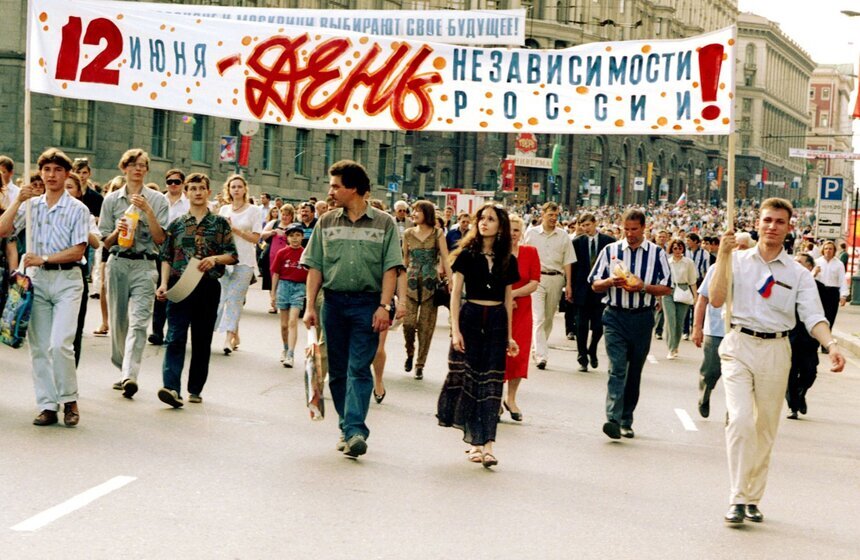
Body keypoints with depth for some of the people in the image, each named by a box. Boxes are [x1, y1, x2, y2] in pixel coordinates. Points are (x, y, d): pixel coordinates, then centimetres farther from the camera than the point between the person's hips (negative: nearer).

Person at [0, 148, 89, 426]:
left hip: (66, 280, -4)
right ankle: (47, 405, 8)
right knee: (39, 347, 3)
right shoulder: (31, 206, 11)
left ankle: (69, 400, 1)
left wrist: (43, 258, -15)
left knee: (60, 343, -16)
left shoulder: (77, 209, 0)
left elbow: (77, 251, -7)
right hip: (37, 279, 4)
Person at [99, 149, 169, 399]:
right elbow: (106, 241, 10)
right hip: (118, 263, 3)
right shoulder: (112, 199, 10)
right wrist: (117, 231, -11)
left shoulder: (157, 200, 6)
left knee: (138, 321, -16)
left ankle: (130, 375, -27)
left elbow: (160, 239, 0)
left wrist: (148, 211, -10)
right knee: (118, 321, 6)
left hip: (144, 266, -2)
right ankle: (123, 371, 21)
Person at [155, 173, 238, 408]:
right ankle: (172, 387, -22)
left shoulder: (220, 223, 8)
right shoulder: (176, 224, 9)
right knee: (175, 337, -12)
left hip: (208, 287, 1)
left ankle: (195, 389, 16)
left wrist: (215, 259, -14)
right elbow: (166, 257, 9)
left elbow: (233, 255, 5)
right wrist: (164, 284, -4)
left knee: (202, 340, 6)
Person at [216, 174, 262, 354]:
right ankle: (235, 335, 16)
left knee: (234, 298, -12)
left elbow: (256, 238, -5)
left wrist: (235, 230, -13)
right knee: (225, 297, 3)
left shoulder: (253, 211, 1)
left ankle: (228, 337, -18)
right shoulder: (224, 210, 12)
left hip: (244, 260, -4)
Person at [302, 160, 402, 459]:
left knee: (359, 369, -10)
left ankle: (355, 430, -16)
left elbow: (390, 269, -2)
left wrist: (384, 306, -11)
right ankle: (347, 427, 18)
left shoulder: (384, 223, 1)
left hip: (367, 303, -3)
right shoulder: (327, 222, 9)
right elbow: (315, 267, 8)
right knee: (338, 370, 8)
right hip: (333, 301, 4)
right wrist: (310, 306, 1)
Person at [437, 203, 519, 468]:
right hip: (470, 317, -2)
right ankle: (475, 441, 7)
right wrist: (455, 329, -10)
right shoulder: (467, 255, 0)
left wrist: (509, 336, 13)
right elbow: (455, 294, -1)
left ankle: (487, 443, -9)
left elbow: (508, 298, 13)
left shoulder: (507, 260, 8)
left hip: (497, 321, 2)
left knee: (492, 382, -4)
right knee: (468, 378, -2)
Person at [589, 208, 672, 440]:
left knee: (634, 372, 9)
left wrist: (643, 287, -13)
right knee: (617, 368, -15)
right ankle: (613, 419, -24)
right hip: (615, 316, -1)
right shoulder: (610, 251, 7)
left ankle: (626, 421, 19)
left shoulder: (657, 253, 4)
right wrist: (610, 282, -11)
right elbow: (595, 285, 10)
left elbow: (667, 288, 3)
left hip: (642, 318, 1)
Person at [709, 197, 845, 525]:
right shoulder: (738, 261, 2)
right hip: (739, 345, -2)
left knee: (766, 428, 9)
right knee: (741, 420, -17)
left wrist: (831, 345, -24)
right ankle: (738, 499, -12)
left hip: (776, 351, 2)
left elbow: (813, 316, -6)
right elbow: (716, 300, -8)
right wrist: (723, 256, -14)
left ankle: (753, 499, 21)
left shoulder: (799, 274, 4)